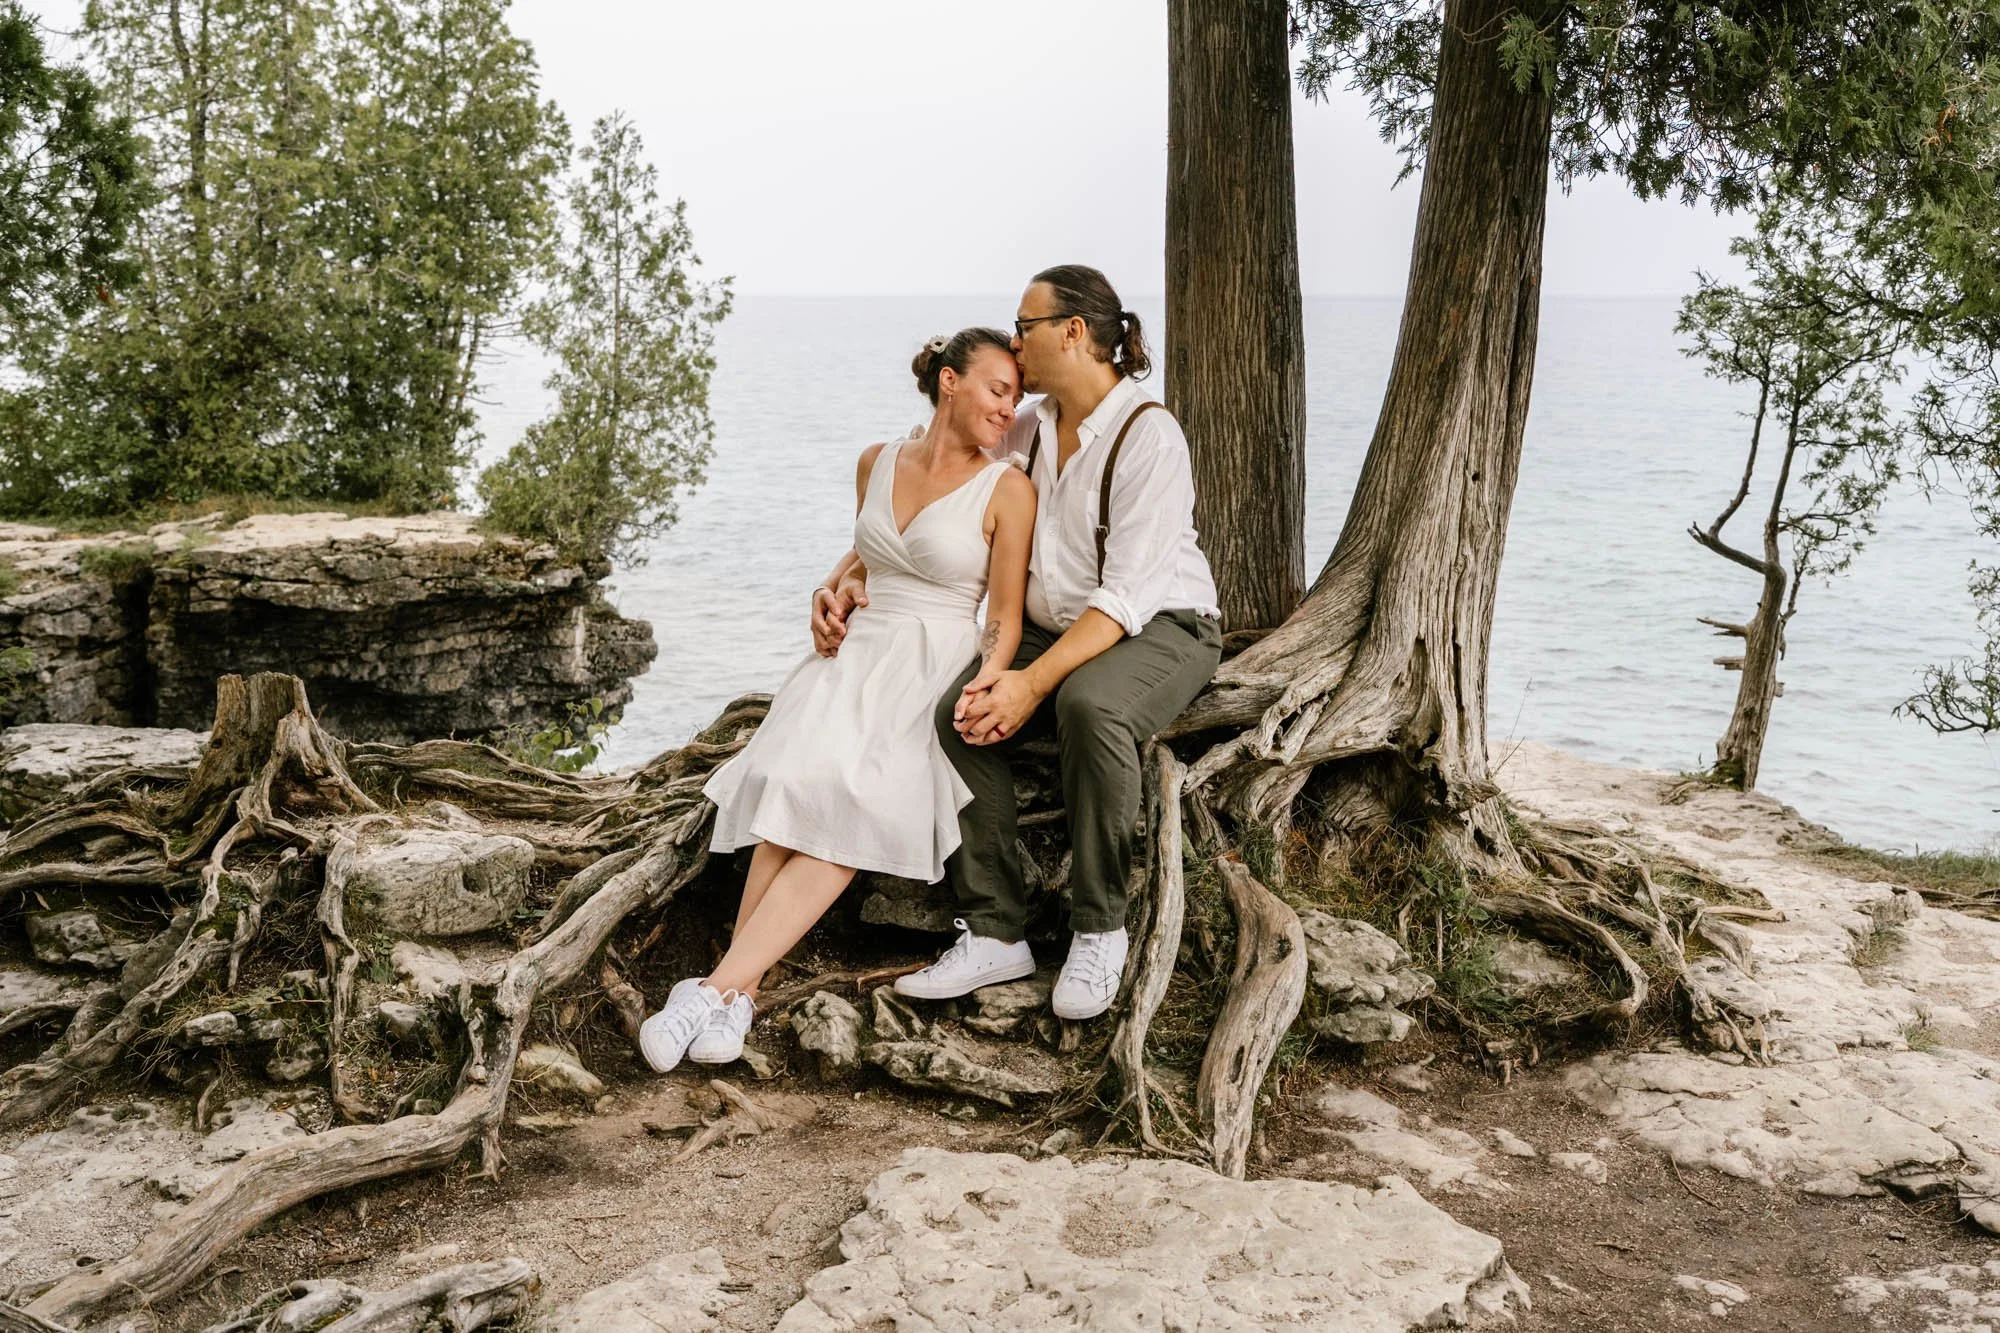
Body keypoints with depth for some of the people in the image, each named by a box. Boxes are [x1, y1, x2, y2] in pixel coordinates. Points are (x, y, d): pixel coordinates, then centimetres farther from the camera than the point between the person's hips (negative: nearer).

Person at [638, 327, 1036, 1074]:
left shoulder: (1007, 491, -1)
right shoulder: (877, 463, 12)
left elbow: (1005, 619, -3)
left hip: (938, 665, -3)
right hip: (856, 650, 3)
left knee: (861, 806, -31)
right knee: (799, 783, -28)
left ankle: (719, 987, -35)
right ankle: (740, 992, -31)